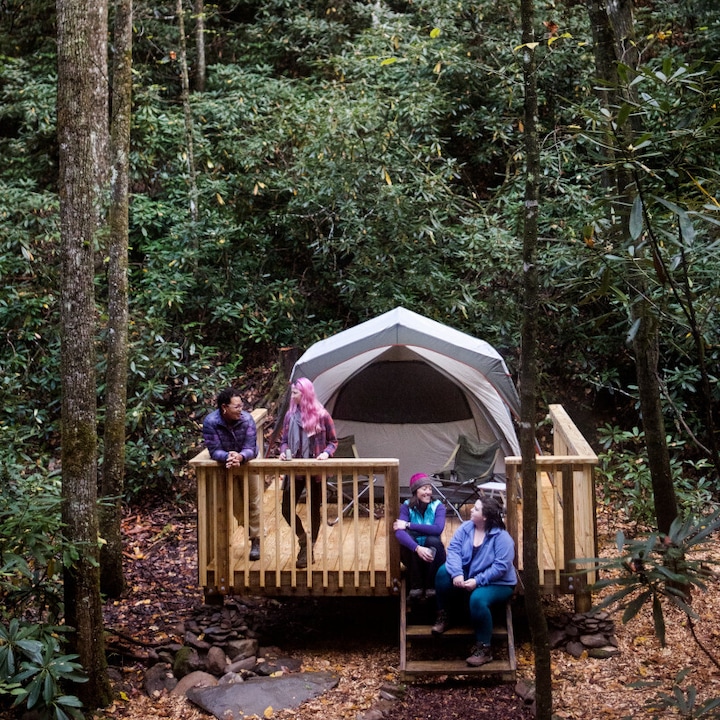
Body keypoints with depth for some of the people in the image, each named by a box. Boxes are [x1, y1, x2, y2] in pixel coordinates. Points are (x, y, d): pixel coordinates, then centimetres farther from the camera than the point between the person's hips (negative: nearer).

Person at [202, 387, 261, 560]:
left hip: (247, 462, 0)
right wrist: (227, 457, -48)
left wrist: (240, 457, -50)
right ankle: (250, 528, 38)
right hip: (226, 465, 1)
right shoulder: (210, 422, -29)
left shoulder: (246, 419, -28)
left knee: (253, 502, 4)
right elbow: (214, 450, -27)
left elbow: (250, 448, -28)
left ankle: (256, 541, 15)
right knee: (236, 504, 13)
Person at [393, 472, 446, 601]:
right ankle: (416, 586, -16)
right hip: (413, 554, 0)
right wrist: (417, 548, -45)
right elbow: (399, 533, -27)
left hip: (432, 554, 0)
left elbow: (438, 528, -29)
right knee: (406, 538, -29)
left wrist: (409, 525, -27)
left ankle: (431, 586, -14)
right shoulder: (406, 507, -10)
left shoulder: (438, 506, -9)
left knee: (433, 540, -31)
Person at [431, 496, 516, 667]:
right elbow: (454, 550, -12)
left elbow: (501, 566, -24)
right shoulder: (465, 528, -4)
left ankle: (484, 648, -23)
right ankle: (444, 616, -3)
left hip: (497, 584, -5)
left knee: (477, 599, -37)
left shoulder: (502, 537, -19)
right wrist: (457, 574, -29)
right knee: (444, 572, -21)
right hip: (467, 577, 5)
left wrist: (477, 581, -30)